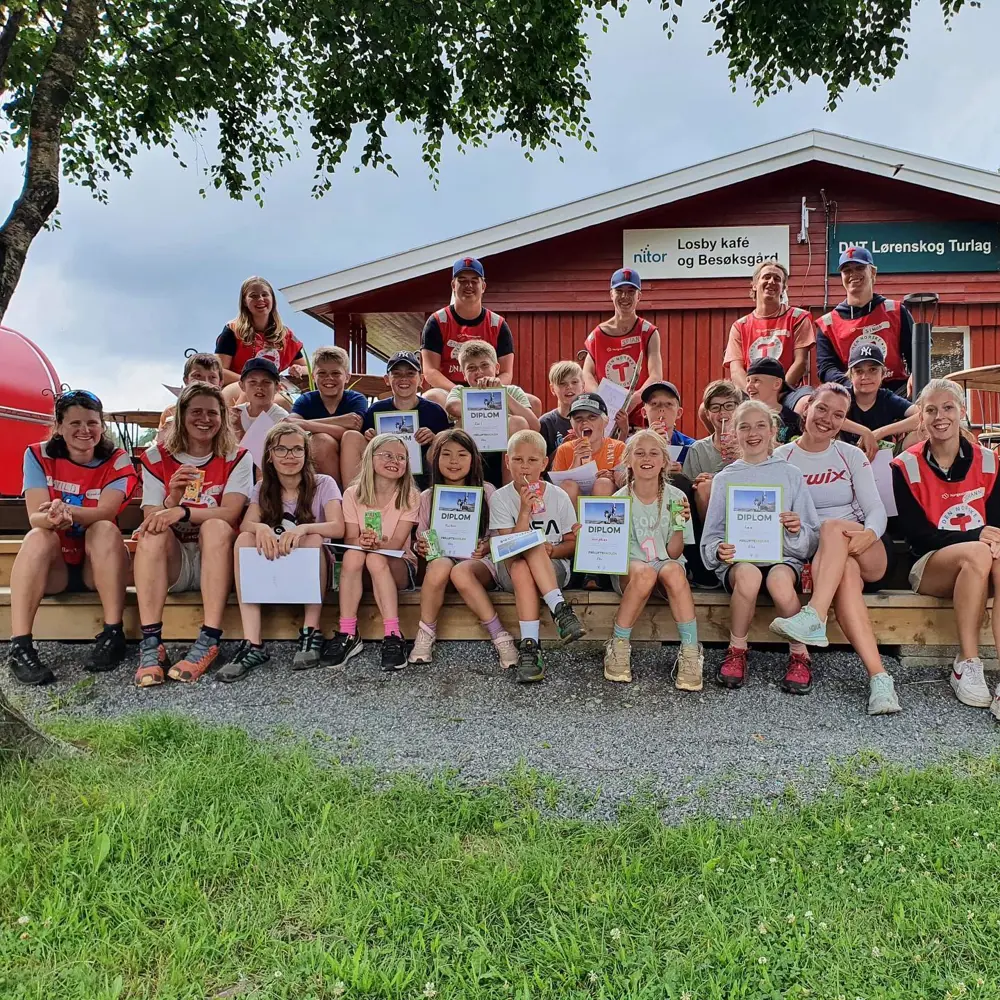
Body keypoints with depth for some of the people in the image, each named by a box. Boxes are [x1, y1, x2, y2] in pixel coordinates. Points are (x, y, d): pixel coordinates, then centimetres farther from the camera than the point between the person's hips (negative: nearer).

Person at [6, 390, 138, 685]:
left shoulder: (117, 461, -8)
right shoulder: (39, 456, -6)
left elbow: (105, 512, -24)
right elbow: (35, 516, -18)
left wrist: (68, 511, -46)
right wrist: (51, 518, -43)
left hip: (100, 567, 0)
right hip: (53, 567, 1)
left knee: (105, 529, -29)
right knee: (38, 537, -29)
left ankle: (113, 634, -28)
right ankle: (19, 646, -36)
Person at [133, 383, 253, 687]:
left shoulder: (236, 458, 4)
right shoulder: (157, 457, 7)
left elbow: (230, 514, -13)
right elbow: (149, 518, -2)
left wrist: (182, 512, -29)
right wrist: (171, 499, -24)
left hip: (216, 560, -1)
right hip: (172, 562, 1)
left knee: (215, 526, -31)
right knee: (154, 532, -29)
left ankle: (209, 642, -37)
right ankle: (151, 644, -37)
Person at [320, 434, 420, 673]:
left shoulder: (410, 496, -4)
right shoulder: (353, 494, 0)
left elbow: (397, 543, -13)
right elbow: (350, 539, -6)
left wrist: (377, 545, -37)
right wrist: (361, 542, -31)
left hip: (399, 566, -1)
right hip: (362, 572, 2)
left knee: (376, 559, -34)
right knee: (353, 555, -32)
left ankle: (393, 636, -37)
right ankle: (347, 635, -30)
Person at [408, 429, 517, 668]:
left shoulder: (486, 491, 6)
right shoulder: (427, 497, 11)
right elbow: (420, 541, 13)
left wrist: (486, 547, -16)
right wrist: (421, 547, -11)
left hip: (479, 561, -1)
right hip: (441, 557, 2)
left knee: (461, 572, -38)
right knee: (440, 566, -36)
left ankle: (499, 637, -28)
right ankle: (425, 636, -20)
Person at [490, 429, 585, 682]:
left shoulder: (558, 497, 1)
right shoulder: (500, 498, -2)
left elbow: (572, 544, 5)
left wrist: (551, 550, -15)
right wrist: (525, 511, -23)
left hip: (555, 568, 0)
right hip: (511, 571, 0)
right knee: (520, 567, -36)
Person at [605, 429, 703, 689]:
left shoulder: (675, 498, 0)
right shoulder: (620, 500, -1)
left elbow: (674, 553, -2)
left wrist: (679, 525, -20)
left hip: (668, 565, 1)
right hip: (628, 570, -1)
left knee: (672, 570, -36)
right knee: (644, 572, -37)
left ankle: (690, 654, -31)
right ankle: (618, 646, -22)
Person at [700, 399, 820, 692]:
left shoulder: (790, 475, 12)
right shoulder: (724, 478, 14)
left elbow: (811, 539, 9)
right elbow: (710, 538, 10)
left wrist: (797, 531, -15)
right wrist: (719, 551, -14)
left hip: (783, 557, 0)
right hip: (737, 559, 0)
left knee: (779, 580, -36)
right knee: (748, 575, -36)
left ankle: (799, 656, -12)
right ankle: (736, 653, -14)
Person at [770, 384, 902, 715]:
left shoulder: (852, 456, 11)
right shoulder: (781, 458, 8)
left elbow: (876, 510, 1)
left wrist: (869, 534, -23)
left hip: (869, 556, 1)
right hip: (815, 557, -1)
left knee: (834, 526, -33)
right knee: (846, 572, -36)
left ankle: (814, 619, -46)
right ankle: (878, 678, -46)